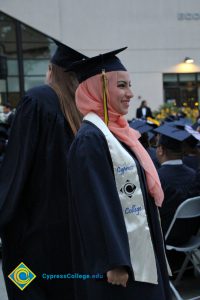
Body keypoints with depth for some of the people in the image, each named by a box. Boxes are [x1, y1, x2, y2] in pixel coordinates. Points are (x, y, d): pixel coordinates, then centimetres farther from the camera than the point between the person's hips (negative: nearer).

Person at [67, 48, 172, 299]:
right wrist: (114, 262, -24)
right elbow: (96, 203, -22)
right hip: (119, 254, -9)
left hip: (138, 249, 9)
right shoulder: (91, 139, -18)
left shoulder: (116, 131, 11)